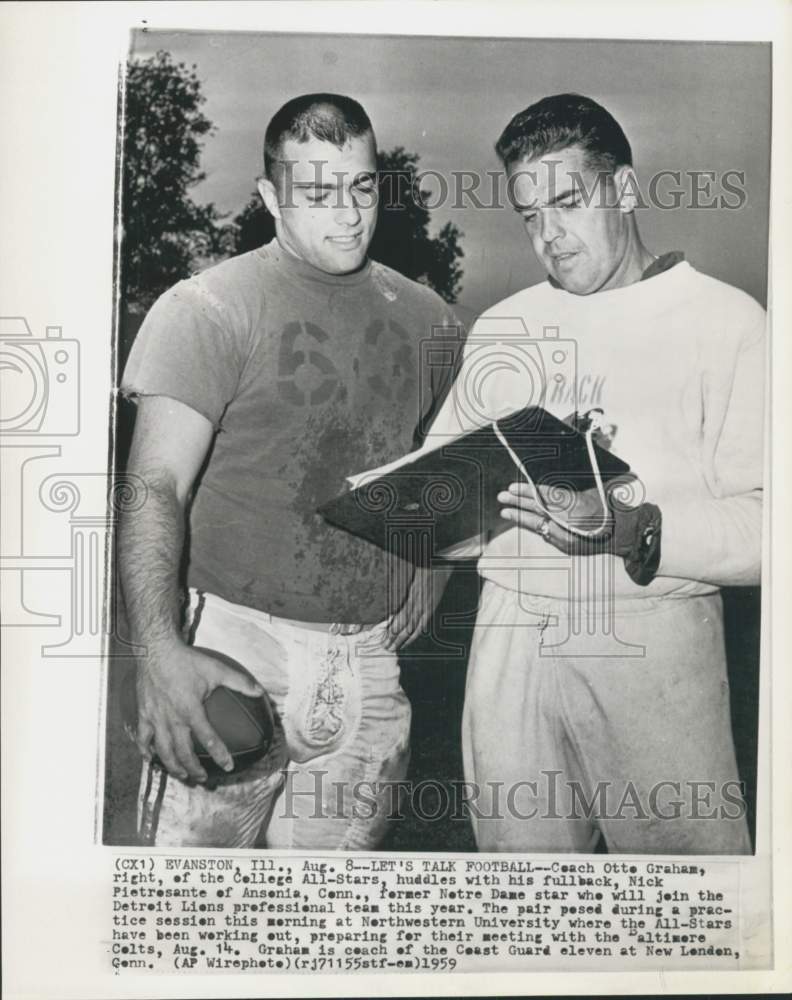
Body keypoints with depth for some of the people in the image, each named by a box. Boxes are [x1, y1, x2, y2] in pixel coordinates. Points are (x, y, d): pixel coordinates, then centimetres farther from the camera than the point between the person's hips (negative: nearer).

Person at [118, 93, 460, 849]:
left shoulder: (424, 317, 10)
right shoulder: (208, 309, -6)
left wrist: (428, 570, 8)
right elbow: (155, 489, -13)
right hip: (237, 649, -4)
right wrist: (159, 651, -26)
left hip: (371, 665, 5)